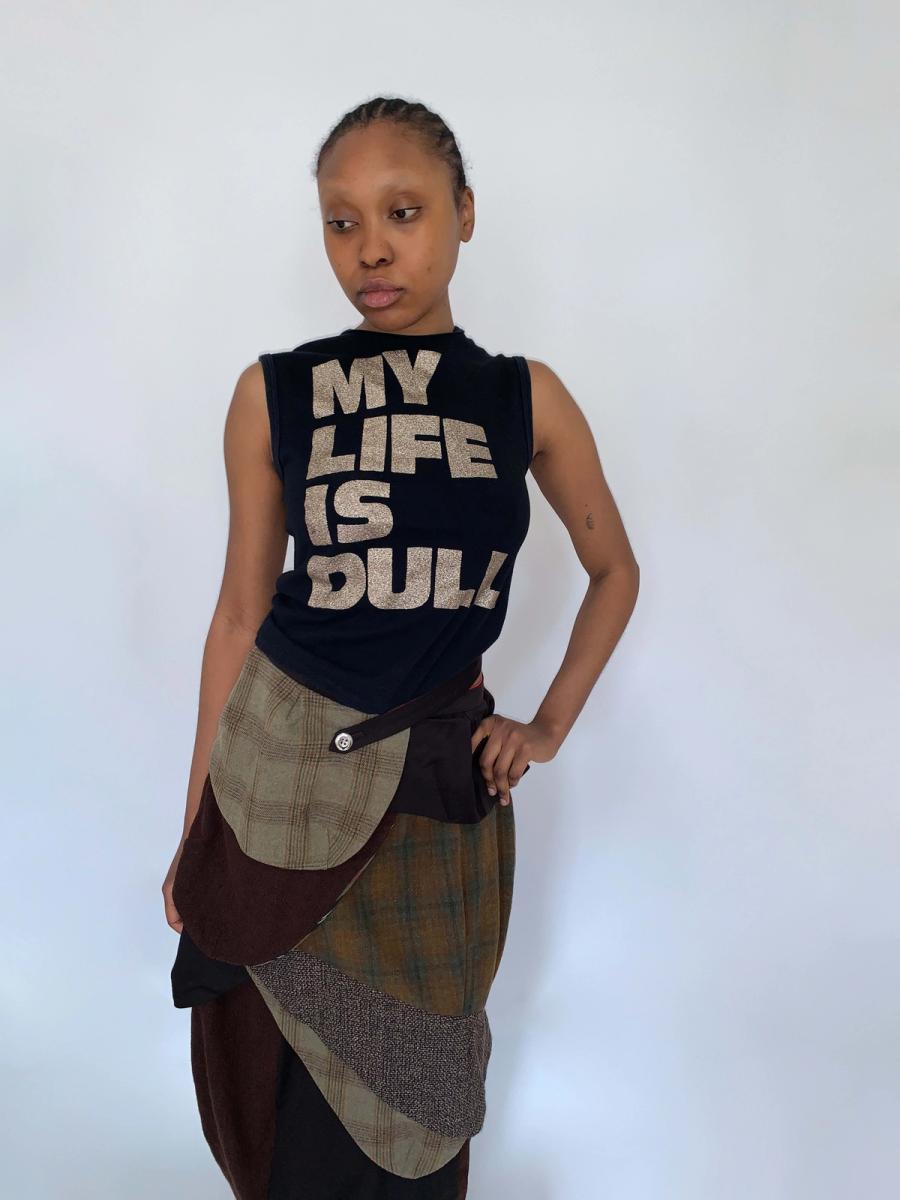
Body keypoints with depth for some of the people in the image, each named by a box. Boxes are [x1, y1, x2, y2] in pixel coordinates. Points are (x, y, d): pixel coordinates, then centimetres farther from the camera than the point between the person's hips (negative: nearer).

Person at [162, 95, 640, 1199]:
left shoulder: (526, 396, 1)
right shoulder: (274, 393, -2)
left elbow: (614, 572, 14)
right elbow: (240, 613, 1)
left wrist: (550, 727, 6)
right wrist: (195, 826, 4)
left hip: (441, 778, 1)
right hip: (283, 772, 0)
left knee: (406, 1101, 13)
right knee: (284, 1087, 11)